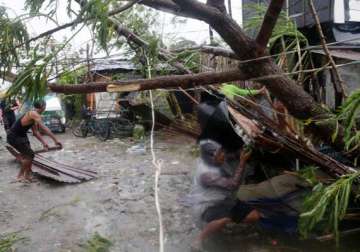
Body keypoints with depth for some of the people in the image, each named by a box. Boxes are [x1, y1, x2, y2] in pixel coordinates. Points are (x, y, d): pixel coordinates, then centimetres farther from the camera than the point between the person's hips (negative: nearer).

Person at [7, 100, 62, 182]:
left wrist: (43, 142, 4)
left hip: (21, 135, 10)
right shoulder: (34, 114, -23)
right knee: (29, 155, -7)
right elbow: (44, 128, -30)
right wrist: (56, 140, -31)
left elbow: (35, 132, 12)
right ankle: (20, 176, 7)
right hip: (14, 137, -10)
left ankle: (27, 175, 26)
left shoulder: (34, 115, 7)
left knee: (28, 154, 15)